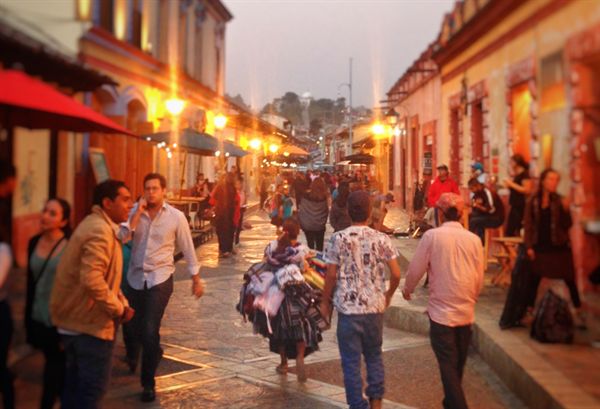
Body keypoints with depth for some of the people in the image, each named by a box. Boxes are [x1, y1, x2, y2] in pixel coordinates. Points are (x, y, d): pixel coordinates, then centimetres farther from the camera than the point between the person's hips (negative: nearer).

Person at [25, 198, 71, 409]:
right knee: (55, 366, 17)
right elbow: (30, 283, 9)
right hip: (38, 319, 5)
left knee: (55, 368, 5)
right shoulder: (34, 243, 3)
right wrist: (28, 318, 10)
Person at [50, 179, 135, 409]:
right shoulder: (100, 230, -21)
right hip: (91, 323, -10)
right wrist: (118, 309, -19)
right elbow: (92, 280, -32)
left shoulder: (100, 226, 14)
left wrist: (123, 303, 6)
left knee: (76, 386, 19)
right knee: (93, 387, -1)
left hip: (76, 320, 10)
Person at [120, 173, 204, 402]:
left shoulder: (176, 217, -6)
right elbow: (121, 239, -14)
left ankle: (148, 383, 9)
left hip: (160, 279, -3)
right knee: (134, 326, 17)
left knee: (150, 331, -11)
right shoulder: (135, 212, -1)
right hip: (135, 278, 3)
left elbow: (187, 249, 1)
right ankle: (133, 355, 55)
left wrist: (196, 279, 6)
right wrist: (137, 214, -19)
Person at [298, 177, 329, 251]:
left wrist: (301, 223, 5)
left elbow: (301, 210, -5)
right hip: (320, 226, 0)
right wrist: (323, 222, 11)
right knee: (319, 247, 9)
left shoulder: (306, 196, -9)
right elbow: (326, 212, -4)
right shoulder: (324, 197, -9)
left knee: (310, 246, 8)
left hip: (307, 225, 0)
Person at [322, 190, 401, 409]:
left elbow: (331, 275, -6)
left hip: (348, 308, -2)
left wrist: (325, 302, 8)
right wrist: (388, 295, 15)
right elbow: (396, 274, -4)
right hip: (374, 307, 2)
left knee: (351, 360, 7)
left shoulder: (338, 239, -7)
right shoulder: (381, 239, -3)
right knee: (374, 355, 21)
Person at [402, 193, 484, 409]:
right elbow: (479, 278, 4)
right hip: (466, 311, 4)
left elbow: (416, 269, -4)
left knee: (448, 365, 0)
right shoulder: (474, 239, -3)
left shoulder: (432, 236, -11)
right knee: (458, 364, 18)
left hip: (441, 310, -4)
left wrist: (407, 289, 16)